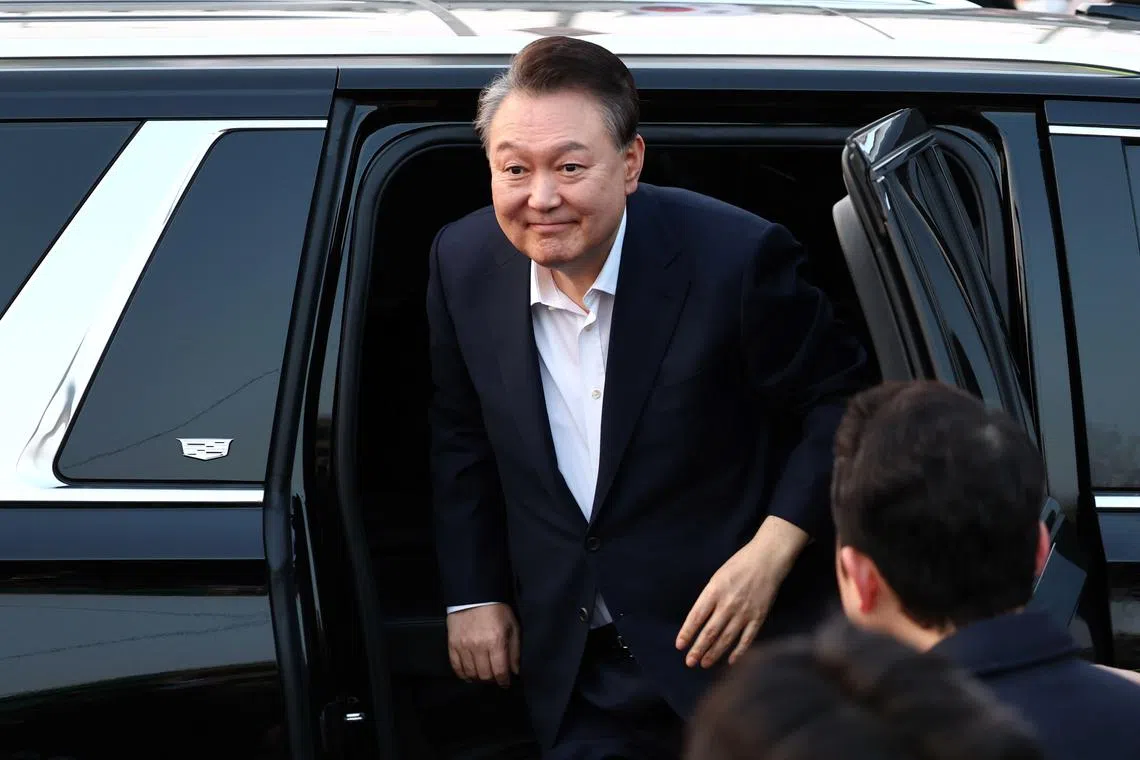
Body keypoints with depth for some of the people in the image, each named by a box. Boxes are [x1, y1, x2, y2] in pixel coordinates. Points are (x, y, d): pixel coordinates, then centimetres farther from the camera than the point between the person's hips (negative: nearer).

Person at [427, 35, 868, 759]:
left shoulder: (735, 257, -21)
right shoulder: (464, 264, -6)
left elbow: (838, 401, -10)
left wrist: (770, 554, -20)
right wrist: (473, 595, 7)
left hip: (733, 646, -4)